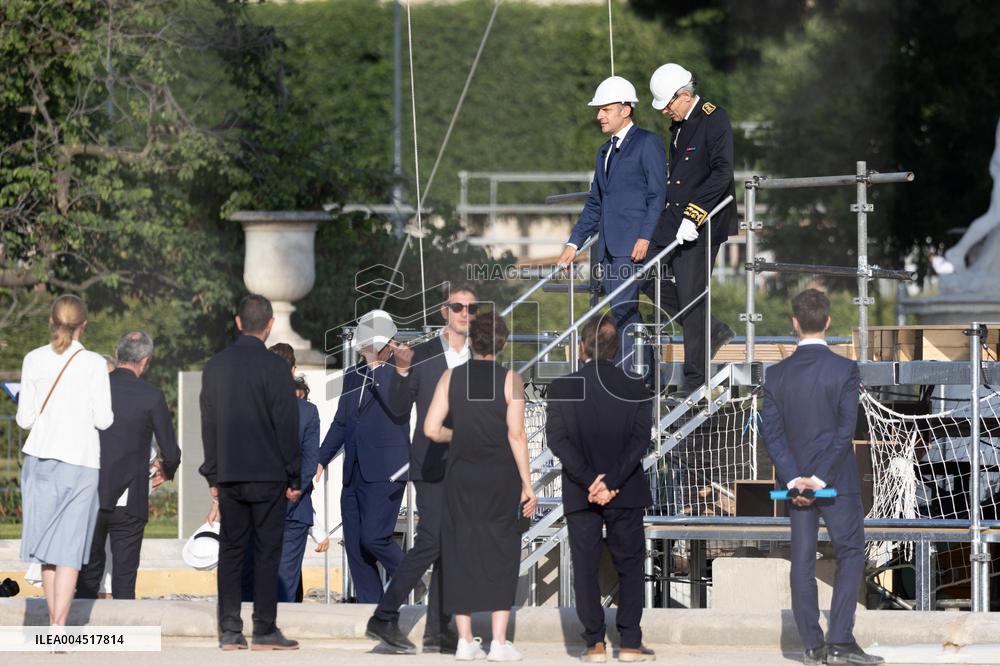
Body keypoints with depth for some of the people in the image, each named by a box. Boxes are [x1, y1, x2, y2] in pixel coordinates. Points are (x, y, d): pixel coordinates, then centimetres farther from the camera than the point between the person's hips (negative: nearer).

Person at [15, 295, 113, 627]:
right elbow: (103, 420, -5)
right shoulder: (94, 364, -6)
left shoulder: (34, 360, 1)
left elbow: (25, 418, 1)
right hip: (81, 461, -2)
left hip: (40, 457, 3)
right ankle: (59, 629, -12)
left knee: (47, 546, 11)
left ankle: (54, 624, 17)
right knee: (69, 549, -4)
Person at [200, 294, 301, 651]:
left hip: (229, 475, 4)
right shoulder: (274, 367, -9)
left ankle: (229, 631, 3)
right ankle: (265, 630, -2)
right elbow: (286, 425, -8)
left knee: (230, 551, 6)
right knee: (267, 552, 0)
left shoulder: (215, 366, 7)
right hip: (268, 474, -4)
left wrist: (213, 478, 17)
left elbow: (208, 425, 11)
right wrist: (294, 478, -1)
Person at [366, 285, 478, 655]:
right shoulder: (423, 355, -1)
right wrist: (402, 369, -19)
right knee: (432, 541, -14)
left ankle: (438, 630, 9)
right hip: (433, 464, -5)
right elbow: (399, 408, -5)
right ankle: (385, 618, -9)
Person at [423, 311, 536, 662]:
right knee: (501, 554, 4)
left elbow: (431, 429, -4)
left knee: (461, 553, 9)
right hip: (501, 476, -2)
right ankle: (499, 642, -1)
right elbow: (516, 435, -10)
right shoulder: (510, 379, -8)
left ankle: (465, 640, 9)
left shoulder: (451, 377, -1)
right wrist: (527, 485, -5)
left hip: (461, 476, 2)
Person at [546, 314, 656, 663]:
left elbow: (557, 438, -10)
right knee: (630, 565, 8)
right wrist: (610, 483, -14)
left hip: (580, 494, 0)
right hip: (626, 493, 0)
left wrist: (589, 480, -12)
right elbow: (640, 440, -11)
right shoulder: (635, 389, -3)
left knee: (585, 568, 6)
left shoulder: (561, 388, -3)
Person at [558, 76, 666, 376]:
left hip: (633, 244, -8)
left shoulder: (647, 143, -2)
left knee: (622, 309, -16)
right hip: (608, 247, 8)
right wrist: (574, 243, 16)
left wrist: (645, 238, -18)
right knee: (626, 313, 6)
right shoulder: (604, 152, 23)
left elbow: (658, 195, -9)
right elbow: (594, 204, 25)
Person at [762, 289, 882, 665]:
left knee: (802, 560, 7)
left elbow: (772, 433, -5)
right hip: (838, 479, -3)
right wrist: (822, 478, -13)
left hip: (795, 481, 3)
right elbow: (845, 429, -14)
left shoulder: (776, 374, 1)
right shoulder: (844, 370, -9)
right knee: (850, 553, 3)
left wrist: (793, 479, -9)